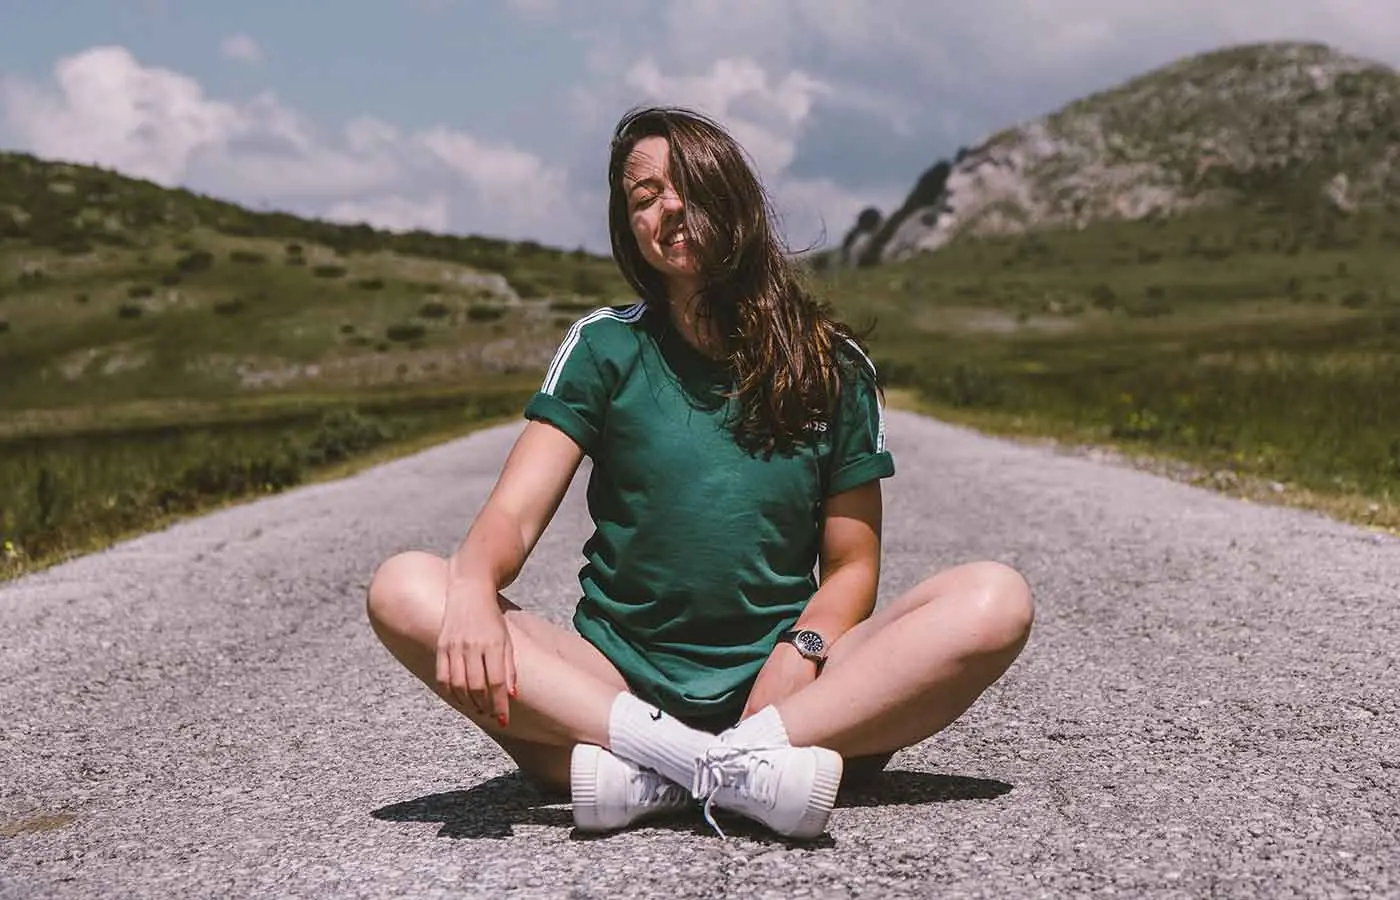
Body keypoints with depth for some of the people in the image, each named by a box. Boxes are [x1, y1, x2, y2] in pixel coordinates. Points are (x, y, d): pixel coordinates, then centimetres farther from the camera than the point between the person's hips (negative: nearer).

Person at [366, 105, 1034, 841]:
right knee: (405, 590, -23)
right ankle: (749, 769, -36)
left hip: (772, 690, 1)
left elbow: (851, 565, 6)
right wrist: (473, 590, -29)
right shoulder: (605, 347, 6)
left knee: (994, 601, -23)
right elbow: (513, 514, -5)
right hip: (616, 682, 0)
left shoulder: (831, 365, 7)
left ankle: (653, 775, -35)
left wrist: (800, 653, -16)